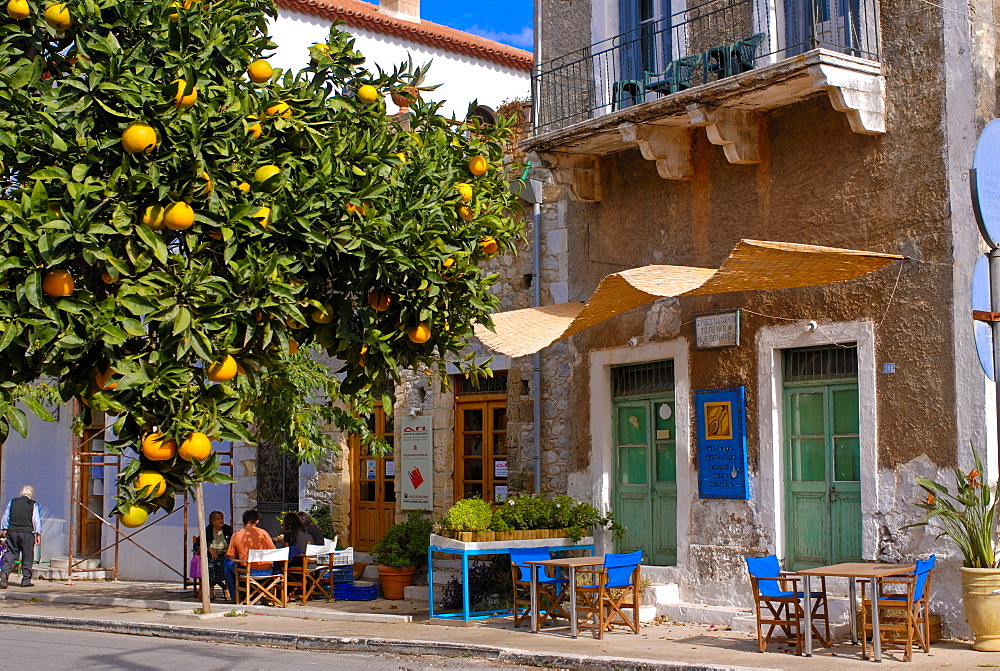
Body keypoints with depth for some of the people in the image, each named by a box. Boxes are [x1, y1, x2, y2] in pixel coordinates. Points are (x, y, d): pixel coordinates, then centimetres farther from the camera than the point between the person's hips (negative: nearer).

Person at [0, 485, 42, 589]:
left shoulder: (12, 502, 8)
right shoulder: (33, 504, -1)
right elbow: (37, 520, -3)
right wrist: (38, 534, 2)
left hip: (12, 531, 3)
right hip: (27, 532, -3)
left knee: (10, 555, 6)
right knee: (27, 557, 5)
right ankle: (26, 581, 8)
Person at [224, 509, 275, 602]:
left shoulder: (236, 535, -1)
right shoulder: (264, 533, 1)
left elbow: (231, 557, 5)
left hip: (248, 572, -1)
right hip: (266, 572, 2)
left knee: (227, 563, 25)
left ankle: (234, 595, 24)